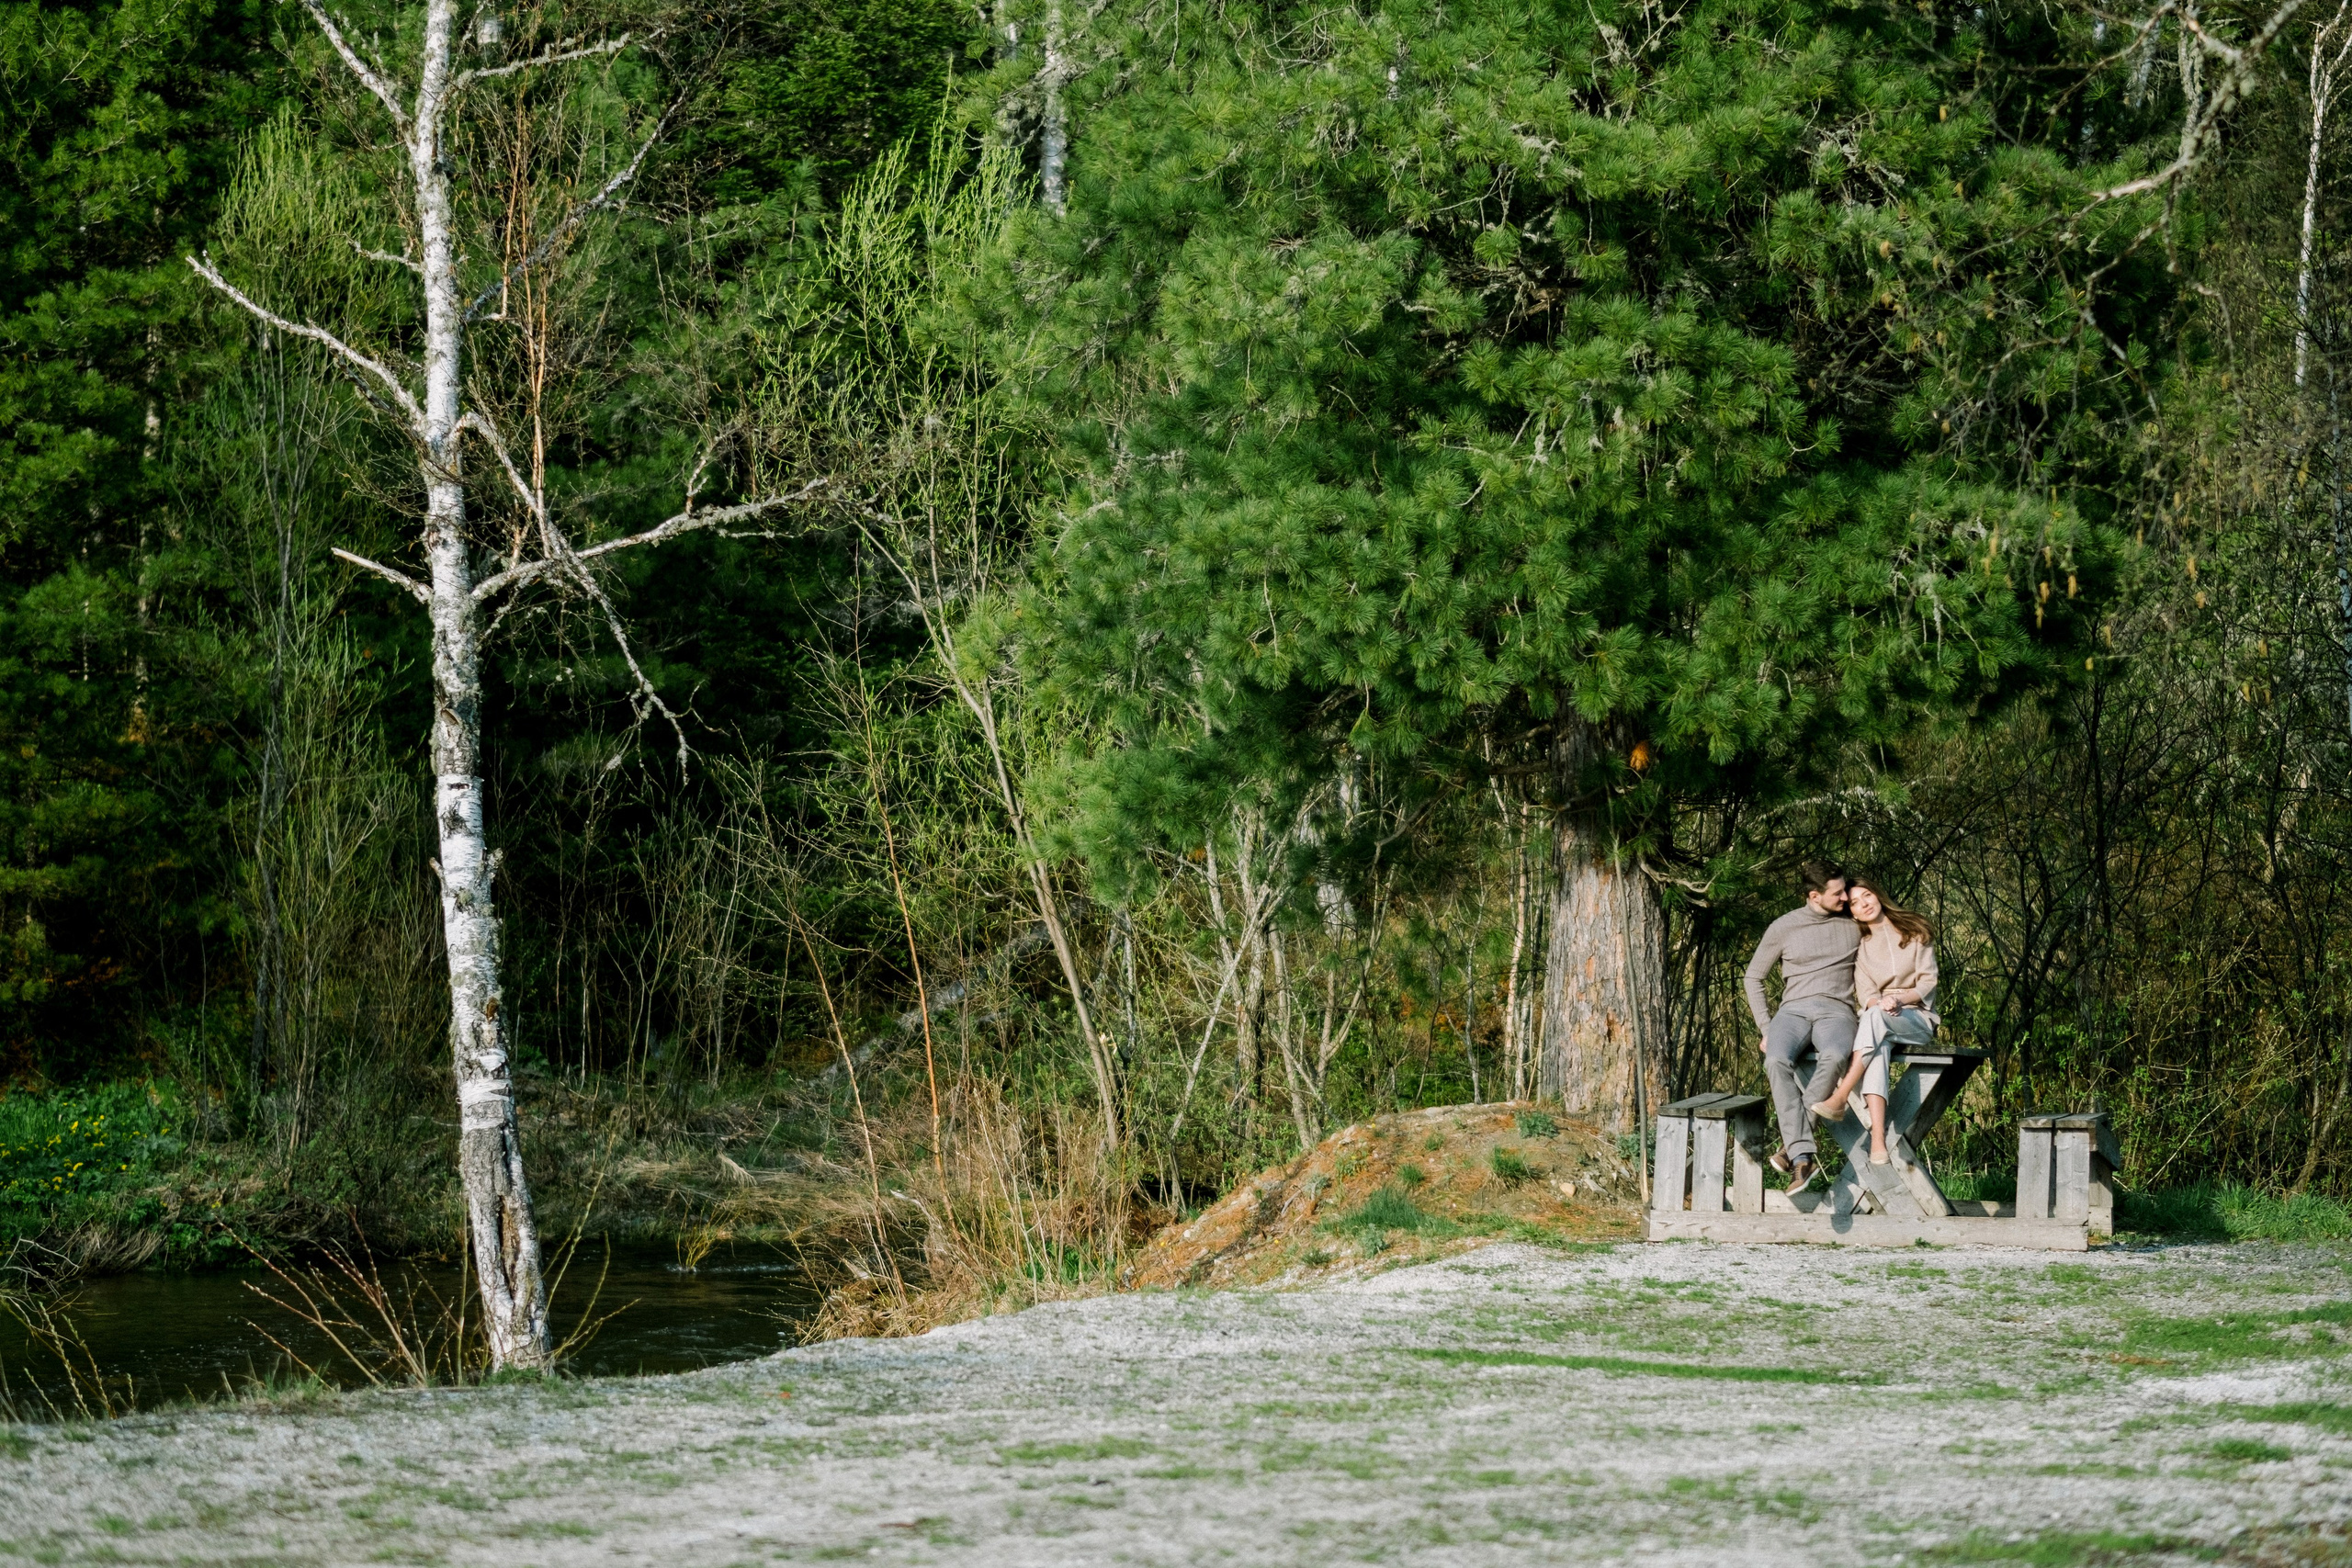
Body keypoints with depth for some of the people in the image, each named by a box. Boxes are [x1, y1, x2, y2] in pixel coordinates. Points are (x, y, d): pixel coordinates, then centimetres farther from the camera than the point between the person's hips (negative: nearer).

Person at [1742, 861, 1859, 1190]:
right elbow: (1753, 977, 15)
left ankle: (1791, 1144, -33)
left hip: (1836, 1011, 0)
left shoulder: (1854, 926, 11)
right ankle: (1802, 1158, -38)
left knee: (1834, 1058, -39)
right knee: (1777, 1062, -36)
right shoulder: (1784, 928, 9)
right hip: (1793, 1010, 0)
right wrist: (1765, 1029, 6)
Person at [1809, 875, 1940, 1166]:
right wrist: (1880, 1003, -22)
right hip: (1879, 1023, 2)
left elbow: (1928, 982, -2)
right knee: (1878, 1048, -37)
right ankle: (1878, 1139, -50)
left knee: (1876, 1017, -37)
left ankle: (1839, 1099, -43)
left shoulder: (1914, 932, 6)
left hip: (1918, 1019, -2)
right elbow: (1865, 994, 2)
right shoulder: (1859, 947, 14)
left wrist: (1899, 998, -20)